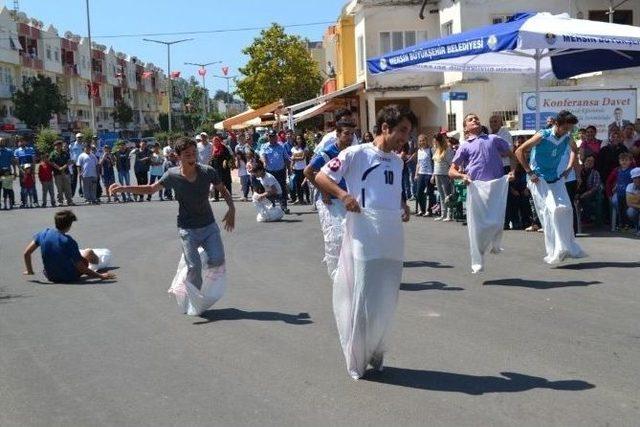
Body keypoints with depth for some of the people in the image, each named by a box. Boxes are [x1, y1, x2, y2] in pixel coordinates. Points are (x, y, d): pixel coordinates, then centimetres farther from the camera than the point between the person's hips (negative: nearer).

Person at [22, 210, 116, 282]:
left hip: (50, 277, 5)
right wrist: (100, 276, -14)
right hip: (69, 277, -5)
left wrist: (29, 271, 10)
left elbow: (26, 253, -6)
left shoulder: (43, 234, -12)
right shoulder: (69, 241, -26)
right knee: (89, 252, 16)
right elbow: (81, 268, -22)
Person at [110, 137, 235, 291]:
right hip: (187, 229, -1)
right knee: (194, 267, -7)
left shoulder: (207, 171, -11)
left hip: (209, 225, 1)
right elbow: (151, 189, 2)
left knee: (218, 261, -13)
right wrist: (123, 188, -6)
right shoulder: (172, 175, -11)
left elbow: (222, 189, 4)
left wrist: (231, 208, -11)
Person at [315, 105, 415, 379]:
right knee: (363, 299, -1)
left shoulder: (397, 162, 16)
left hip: (393, 240, 6)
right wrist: (343, 194, -19)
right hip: (364, 238, -6)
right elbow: (321, 177, -4)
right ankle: (357, 361, 15)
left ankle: (375, 352, 29)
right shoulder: (356, 154, -5)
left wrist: (404, 207, 10)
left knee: (387, 300, 11)